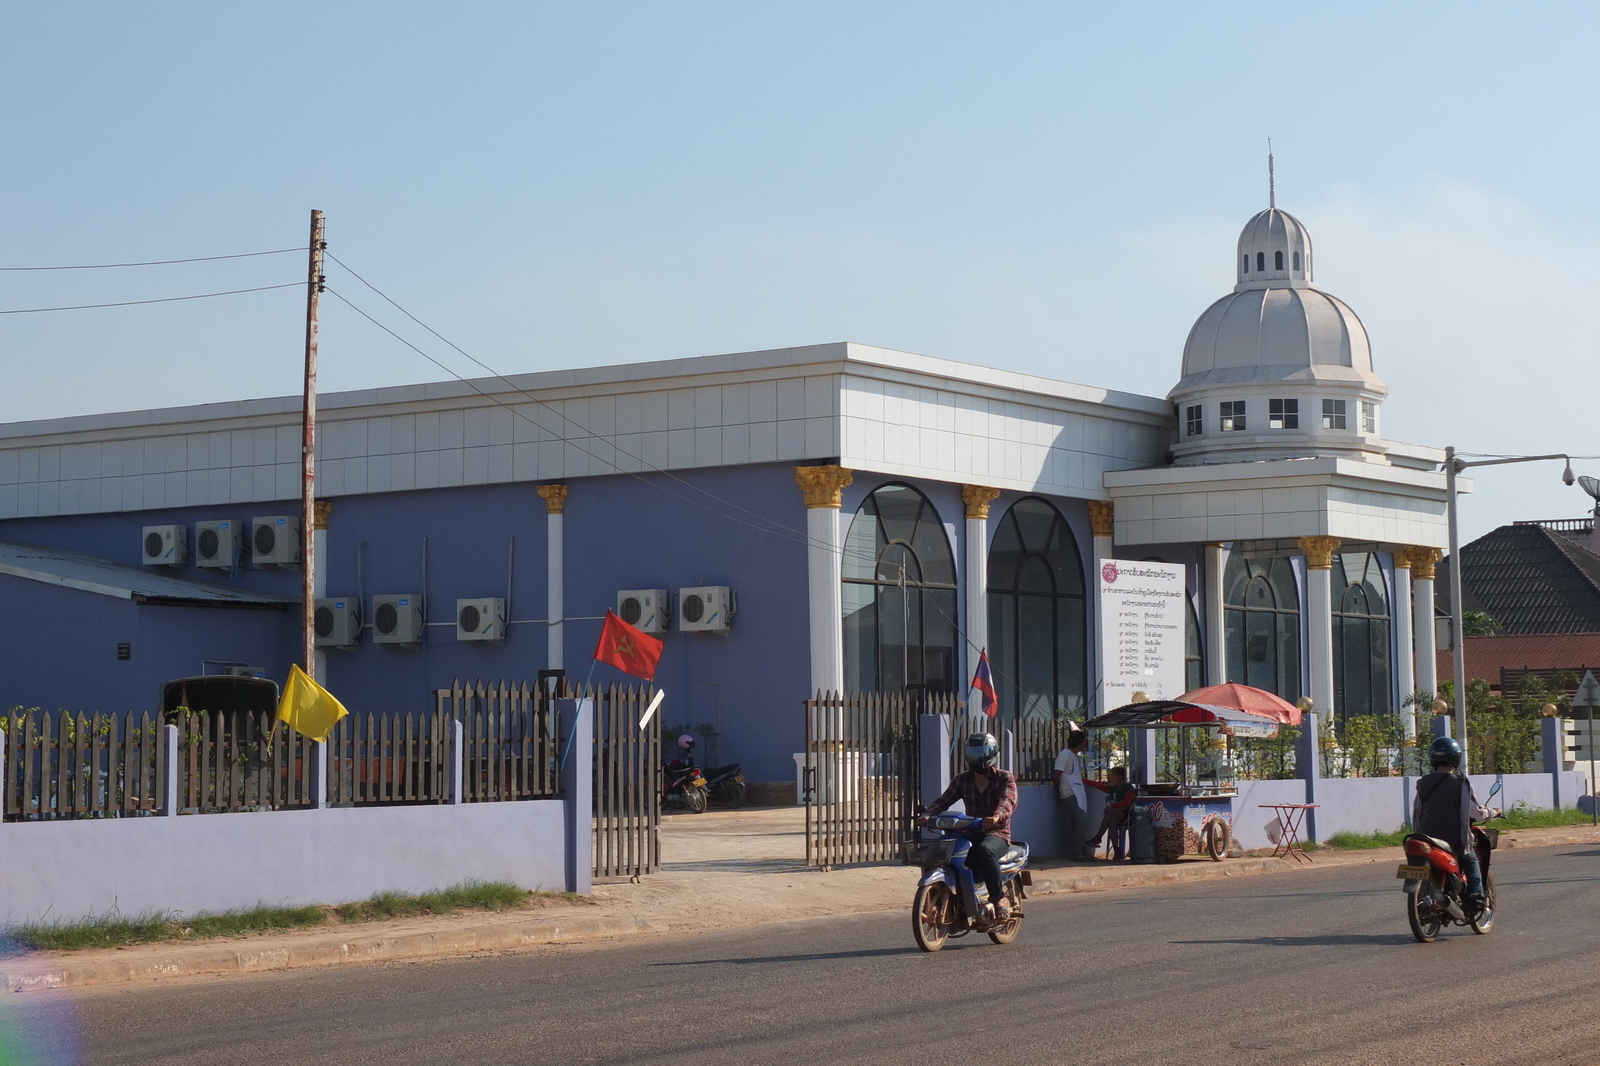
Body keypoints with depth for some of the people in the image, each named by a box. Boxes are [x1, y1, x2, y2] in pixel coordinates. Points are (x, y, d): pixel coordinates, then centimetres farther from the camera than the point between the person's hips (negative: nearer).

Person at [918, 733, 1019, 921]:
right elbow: (944, 800, 3)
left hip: (997, 834, -4)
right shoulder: (962, 780, 14)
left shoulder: (1005, 779, 1)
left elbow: (1008, 801, -18)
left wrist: (997, 816, -41)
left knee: (984, 850, -39)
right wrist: (927, 813, -18)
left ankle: (998, 898, -27)